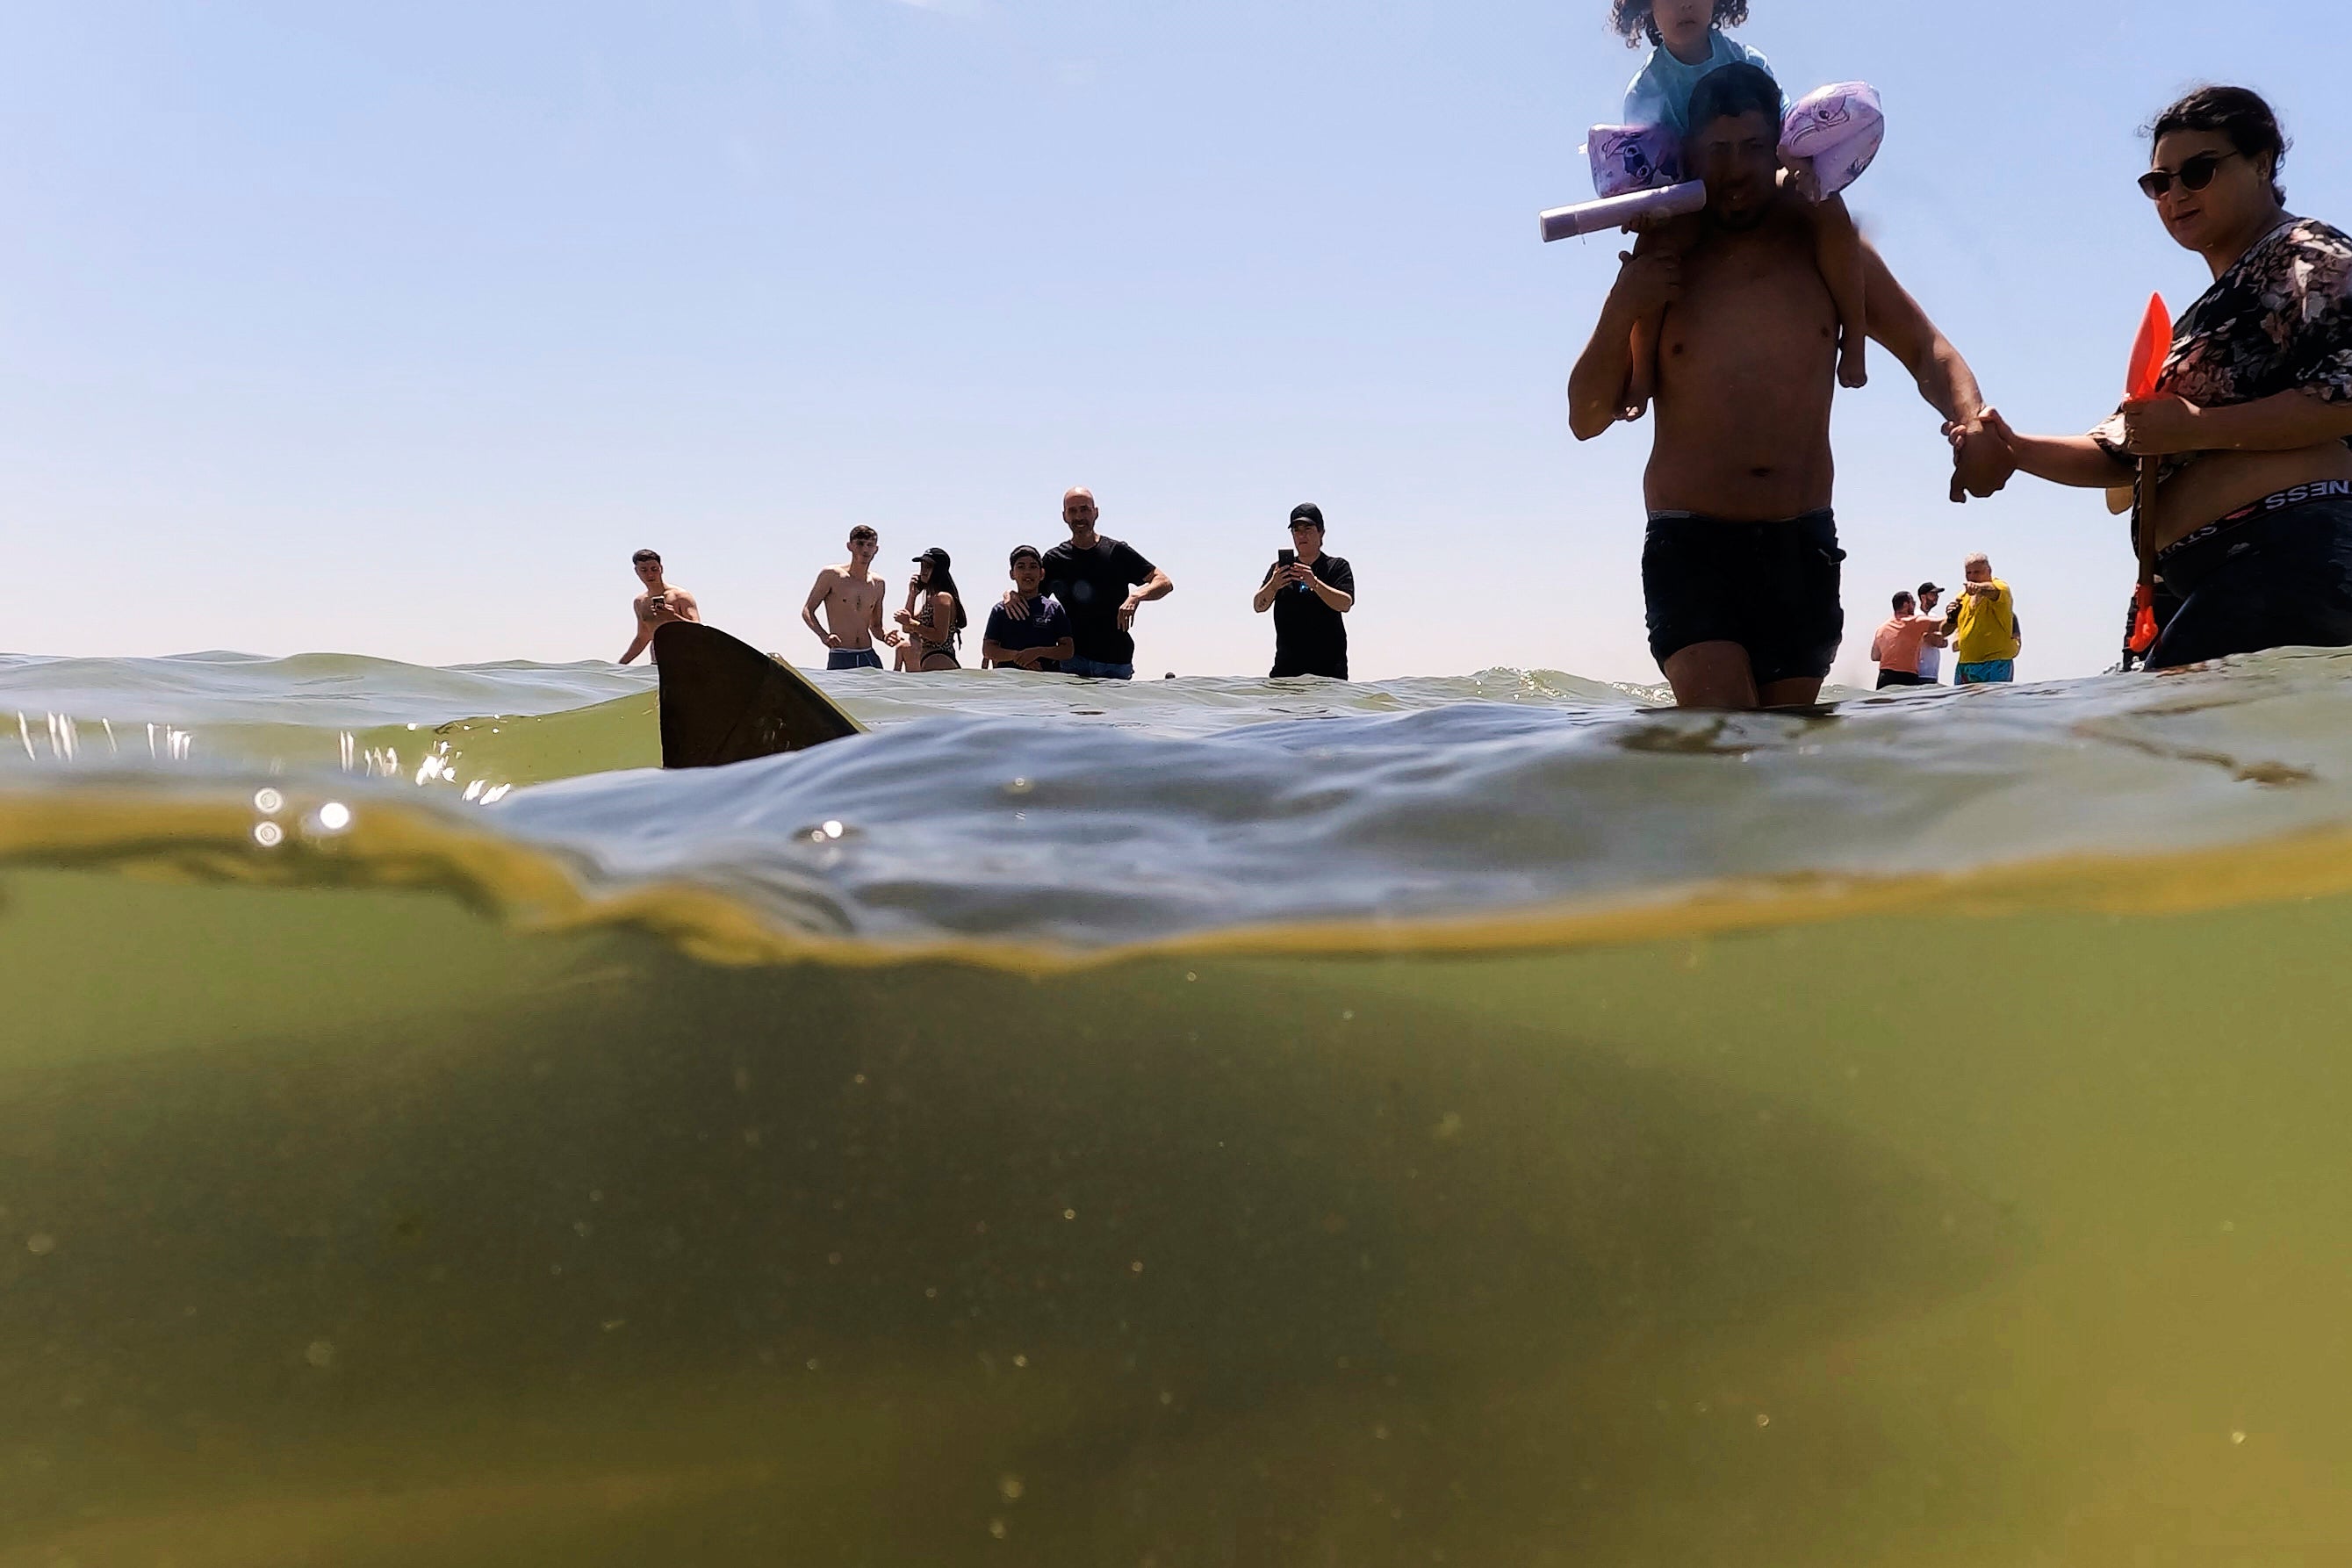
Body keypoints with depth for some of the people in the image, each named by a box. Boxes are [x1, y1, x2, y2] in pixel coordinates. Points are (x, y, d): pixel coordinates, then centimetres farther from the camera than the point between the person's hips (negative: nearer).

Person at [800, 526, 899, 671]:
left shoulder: (878, 584, 13)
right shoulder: (831, 575, -1)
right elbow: (807, 611, 1)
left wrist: (885, 636, -1)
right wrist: (823, 635, -16)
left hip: (870, 658, 4)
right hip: (840, 659, -4)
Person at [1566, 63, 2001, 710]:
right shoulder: (1658, 270, 5)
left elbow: (1927, 349, 8)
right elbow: (1586, 420, 4)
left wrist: (1970, 420, -13)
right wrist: (1620, 311, -12)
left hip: (1802, 545, 2)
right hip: (1690, 543, -2)